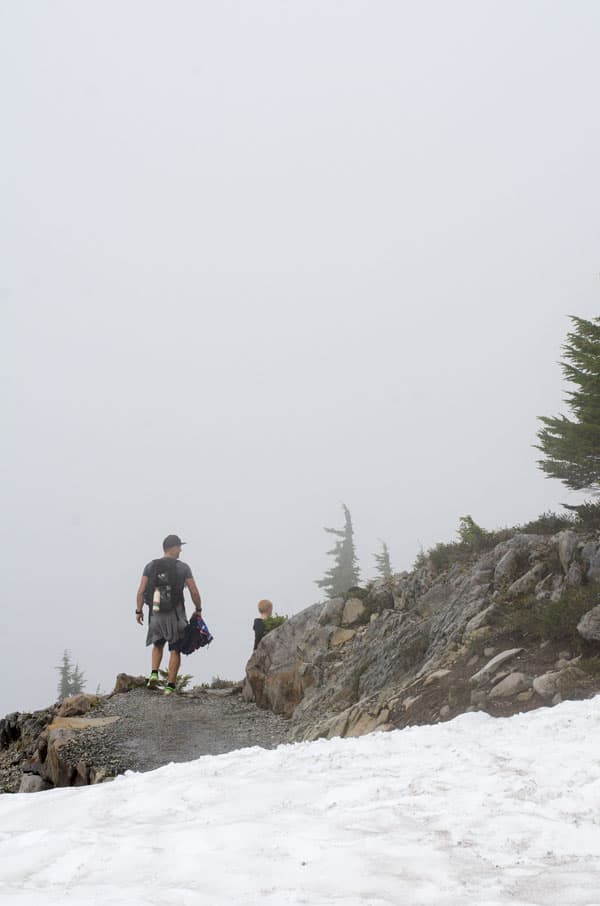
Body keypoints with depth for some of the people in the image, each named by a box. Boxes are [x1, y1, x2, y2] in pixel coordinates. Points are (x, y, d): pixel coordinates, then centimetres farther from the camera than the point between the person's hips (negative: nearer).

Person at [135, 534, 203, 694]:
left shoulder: (150, 566, 0)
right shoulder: (183, 568, -6)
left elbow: (141, 591, -4)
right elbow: (194, 592, -6)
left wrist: (139, 611, 5)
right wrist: (198, 609, 9)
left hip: (156, 614, 3)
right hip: (175, 614, -3)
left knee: (158, 644, 24)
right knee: (175, 650, 7)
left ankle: (154, 674, 4)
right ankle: (170, 685, 3)